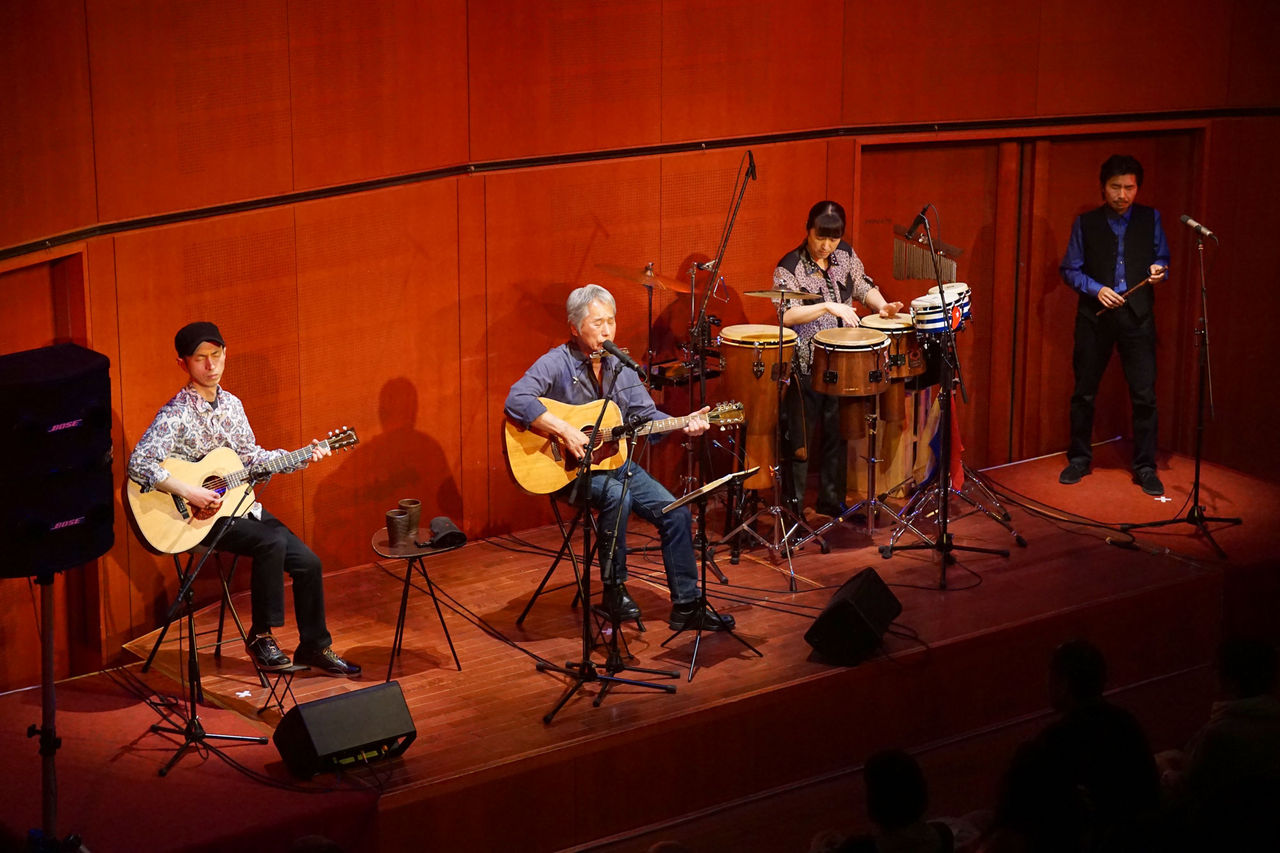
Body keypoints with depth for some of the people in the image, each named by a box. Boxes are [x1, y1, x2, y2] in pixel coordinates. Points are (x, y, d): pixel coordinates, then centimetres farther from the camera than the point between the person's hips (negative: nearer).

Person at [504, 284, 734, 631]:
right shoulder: (557, 363, -13)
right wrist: (564, 431, -33)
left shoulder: (620, 366, 9)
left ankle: (685, 605, 1)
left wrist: (682, 424, -8)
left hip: (617, 462, 7)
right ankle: (614, 589, -18)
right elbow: (517, 400, -28)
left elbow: (646, 416, 10)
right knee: (617, 496, -35)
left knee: (677, 512, -7)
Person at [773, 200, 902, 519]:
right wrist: (828, 306, -33)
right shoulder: (789, 267, -14)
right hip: (805, 365, -5)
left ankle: (831, 501, 26)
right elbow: (786, 315, -25)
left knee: (838, 434, 14)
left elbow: (863, 285, 18)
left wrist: (881, 306, -1)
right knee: (800, 440, 0)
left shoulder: (845, 254, 3)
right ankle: (792, 507, 11)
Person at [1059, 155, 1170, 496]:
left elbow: (1163, 259, 12)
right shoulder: (1086, 223, 4)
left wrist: (1158, 270, -11)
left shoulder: (1151, 219, 6)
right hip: (1094, 315, 0)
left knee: (1144, 394, -3)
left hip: (1137, 315, 0)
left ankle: (1145, 467, 7)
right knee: (1084, 391, 8)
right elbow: (1069, 269, 4)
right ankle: (1079, 459, 23)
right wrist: (1096, 289, -12)